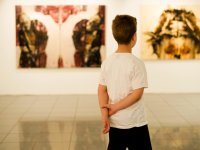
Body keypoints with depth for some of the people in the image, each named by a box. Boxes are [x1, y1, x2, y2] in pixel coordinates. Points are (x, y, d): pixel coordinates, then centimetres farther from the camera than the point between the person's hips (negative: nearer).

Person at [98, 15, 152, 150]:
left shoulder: (107, 62, 1)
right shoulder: (136, 63, -14)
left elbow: (102, 90, -1)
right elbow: (137, 94, -18)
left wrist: (105, 113, -7)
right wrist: (114, 107, -12)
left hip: (114, 123, 5)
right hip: (135, 123, -5)